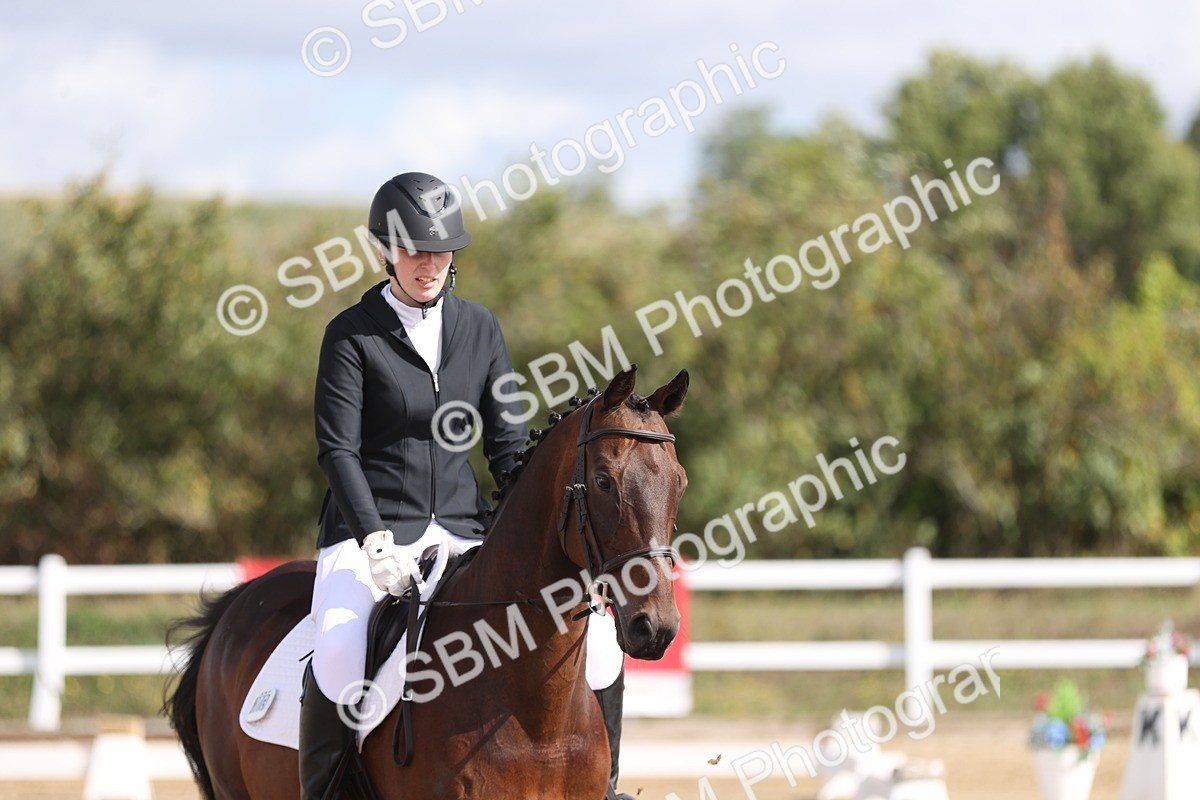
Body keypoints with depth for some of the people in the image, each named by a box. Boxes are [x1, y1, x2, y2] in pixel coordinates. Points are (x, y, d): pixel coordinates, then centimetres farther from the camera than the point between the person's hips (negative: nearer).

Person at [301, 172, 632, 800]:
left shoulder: (480, 330, 11)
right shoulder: (352, 335, -2)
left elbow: (508, 443, 11)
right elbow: (338, 449, -8)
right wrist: (375, 539, -21)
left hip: (462, 527, 4)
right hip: (369, 528, -4)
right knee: (338, 657, -31)